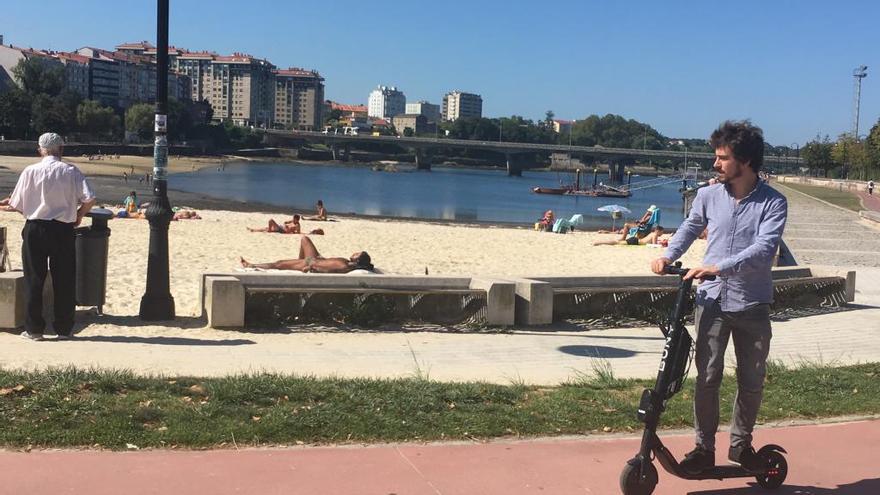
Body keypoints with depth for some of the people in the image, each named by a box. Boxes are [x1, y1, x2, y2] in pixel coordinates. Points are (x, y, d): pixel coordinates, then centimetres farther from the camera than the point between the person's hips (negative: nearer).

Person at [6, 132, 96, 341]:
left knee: (34, 280, 8)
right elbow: (89, 200, -12)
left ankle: (34, 329, 10)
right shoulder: (71, 171, -3)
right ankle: (64, 329, 11)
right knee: (64, 280, 7)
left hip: (34, 229, 0)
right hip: (63, 230, 0)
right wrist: (79, 215, 7)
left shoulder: (30, 171, -2)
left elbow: (17, 204, -1)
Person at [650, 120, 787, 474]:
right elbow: (690, 227, 20)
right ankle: (704, 447, 10)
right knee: (707, 376, -4)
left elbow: (764, 249, -21)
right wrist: (668, 256, 5)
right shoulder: (708, 196, 2)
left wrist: (719, 267, -32)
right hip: (712, 299, 1)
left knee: (752, 381, 10)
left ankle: (741, 444, 28)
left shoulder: (773, 203, -8)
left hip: (752, 304, -1)